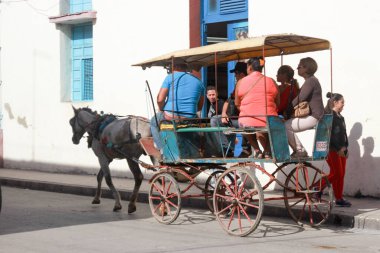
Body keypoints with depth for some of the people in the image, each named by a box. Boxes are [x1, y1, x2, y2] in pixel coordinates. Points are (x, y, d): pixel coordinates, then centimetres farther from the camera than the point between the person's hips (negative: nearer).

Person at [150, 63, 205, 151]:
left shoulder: (170, 77, 0)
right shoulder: (198, 81, 13)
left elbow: (160, 99, -7)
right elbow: (200, 106, 16)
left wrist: (161, 110, 11)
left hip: (170, 117, -3)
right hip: (190, 119, 3)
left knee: (154, 122, 29)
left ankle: (162, 148, 12)